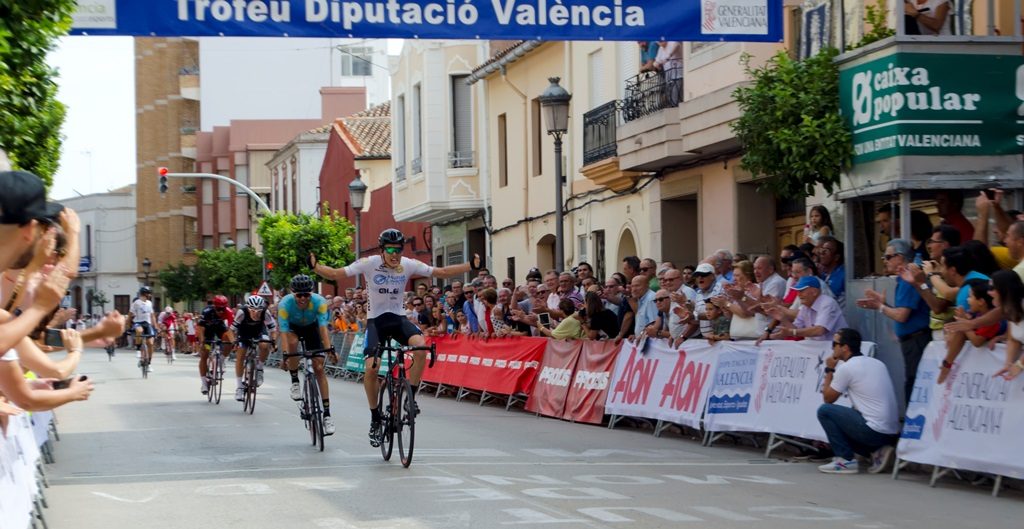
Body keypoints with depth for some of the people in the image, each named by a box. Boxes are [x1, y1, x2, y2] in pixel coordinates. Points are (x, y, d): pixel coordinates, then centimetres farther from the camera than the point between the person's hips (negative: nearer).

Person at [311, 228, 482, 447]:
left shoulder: (409, 265, -6)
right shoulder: (369, 264, -12)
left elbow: (441, 272, -1)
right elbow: (336, 274, -13)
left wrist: (471, 266, -9)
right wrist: (315, 267, -31)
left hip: (398, 318, 2)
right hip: (376, 320, -2)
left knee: (420, 345, -29)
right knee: (371, 367, -19)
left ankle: (411, 397, -13)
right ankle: (375, 419, -1)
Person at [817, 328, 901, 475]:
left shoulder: (846, 367, -9)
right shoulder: (877, 363, 14)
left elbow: (828, 399, 4)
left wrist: (829, 370, 12)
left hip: (873, 431, -8)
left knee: (825, 411, 1)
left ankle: (845, 460, 0)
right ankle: (877, 451, 10)